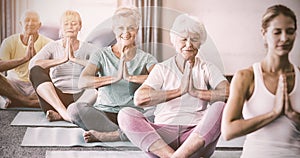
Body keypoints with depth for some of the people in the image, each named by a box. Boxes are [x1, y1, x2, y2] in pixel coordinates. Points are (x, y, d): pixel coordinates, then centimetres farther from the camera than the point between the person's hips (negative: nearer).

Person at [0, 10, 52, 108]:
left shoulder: (47, 43, 1)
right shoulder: (9, 42, 1)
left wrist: (35, 55, -26)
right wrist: (25, 58, -26)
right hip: (13, 84, 0)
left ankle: (11, 102, -21)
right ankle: (32, 102, -24)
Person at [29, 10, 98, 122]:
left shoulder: (87, 48, 11)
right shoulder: (53, 47, 10)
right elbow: (32, 64, -10)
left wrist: (74, 59, -19)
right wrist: (63, 59, -20)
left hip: (80, 98, 0)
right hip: (56, 97, 0)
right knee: (36, 71, -23)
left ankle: (60, 114, -38)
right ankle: (64, 113, -39)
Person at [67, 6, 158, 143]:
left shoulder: (145, 58, 7)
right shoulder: (102, 55, 6)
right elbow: (82, 82, -13)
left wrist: (130, 77, -28)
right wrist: (115, 78, -27)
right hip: (104, 112, 0)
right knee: (75, 108, -29)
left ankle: (100, 135, -23)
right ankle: (122, 134, -23)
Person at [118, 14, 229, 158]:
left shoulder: (207, 69, 11)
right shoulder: (162, 69, 11)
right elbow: (139, 98, -9)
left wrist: (196, 92, -17)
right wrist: (179, 91, -15)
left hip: (198, 138, 0)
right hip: (163, 135, 1)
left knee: (220, 107, -28)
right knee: (125, 114, -22)